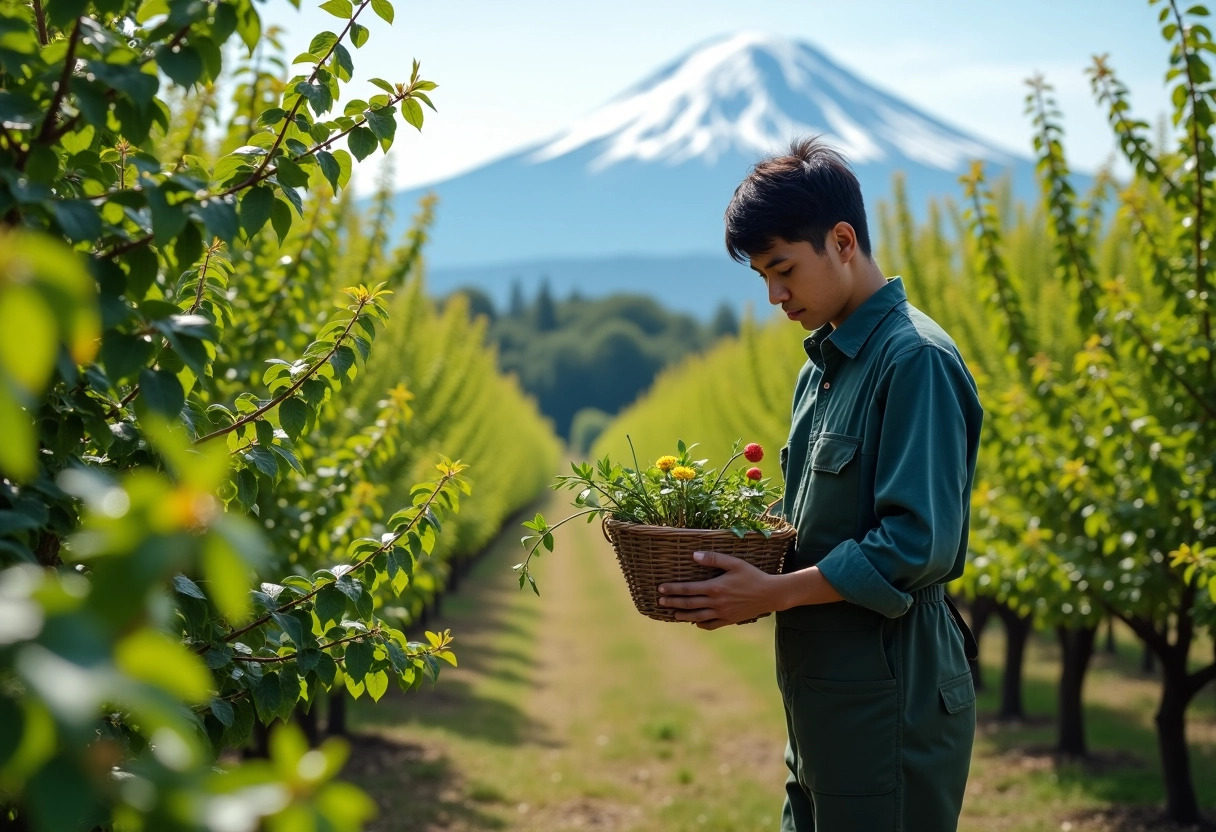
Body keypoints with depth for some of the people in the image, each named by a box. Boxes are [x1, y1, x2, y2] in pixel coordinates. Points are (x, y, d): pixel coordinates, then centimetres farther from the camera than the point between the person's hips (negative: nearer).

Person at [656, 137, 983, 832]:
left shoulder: (915, 360, -15)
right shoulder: (821, 369, 14)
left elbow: (920, 544, -22)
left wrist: (774, 593, -19)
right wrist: (743, 563, 3)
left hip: (890, 702, -9)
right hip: (826, 697, 9)